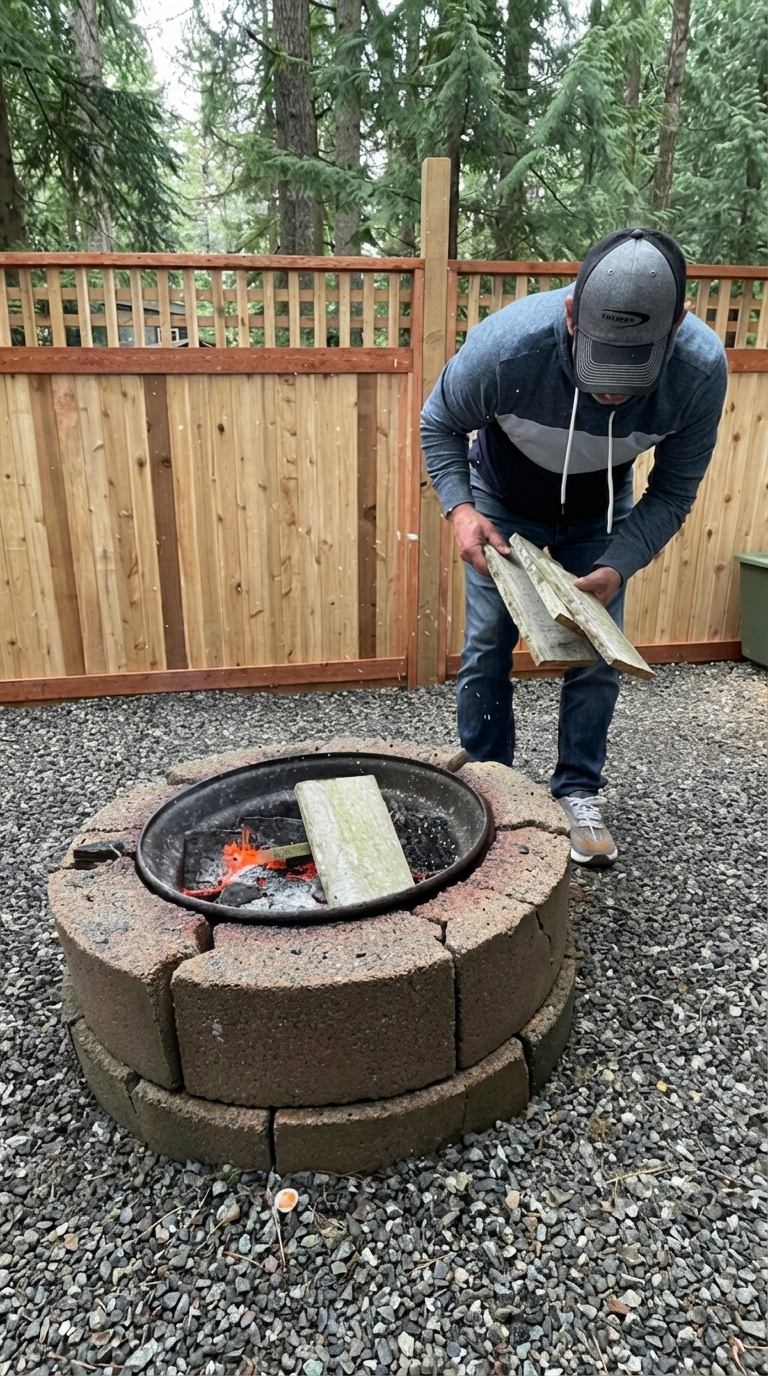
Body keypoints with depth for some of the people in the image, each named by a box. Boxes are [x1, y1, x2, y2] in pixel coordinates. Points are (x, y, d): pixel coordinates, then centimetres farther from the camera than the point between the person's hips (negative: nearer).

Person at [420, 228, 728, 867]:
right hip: (502, 506, -1)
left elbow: (673, 492, -17)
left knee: (596, 659, -1)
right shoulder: (505, 345, -37)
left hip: (600, 515, 1)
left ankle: (580, 794, 17)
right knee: (487, 650, -1)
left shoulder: (702, 369, -32)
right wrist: (459, 508, -31)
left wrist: (617, 567, -32)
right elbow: (439, 423, -16)